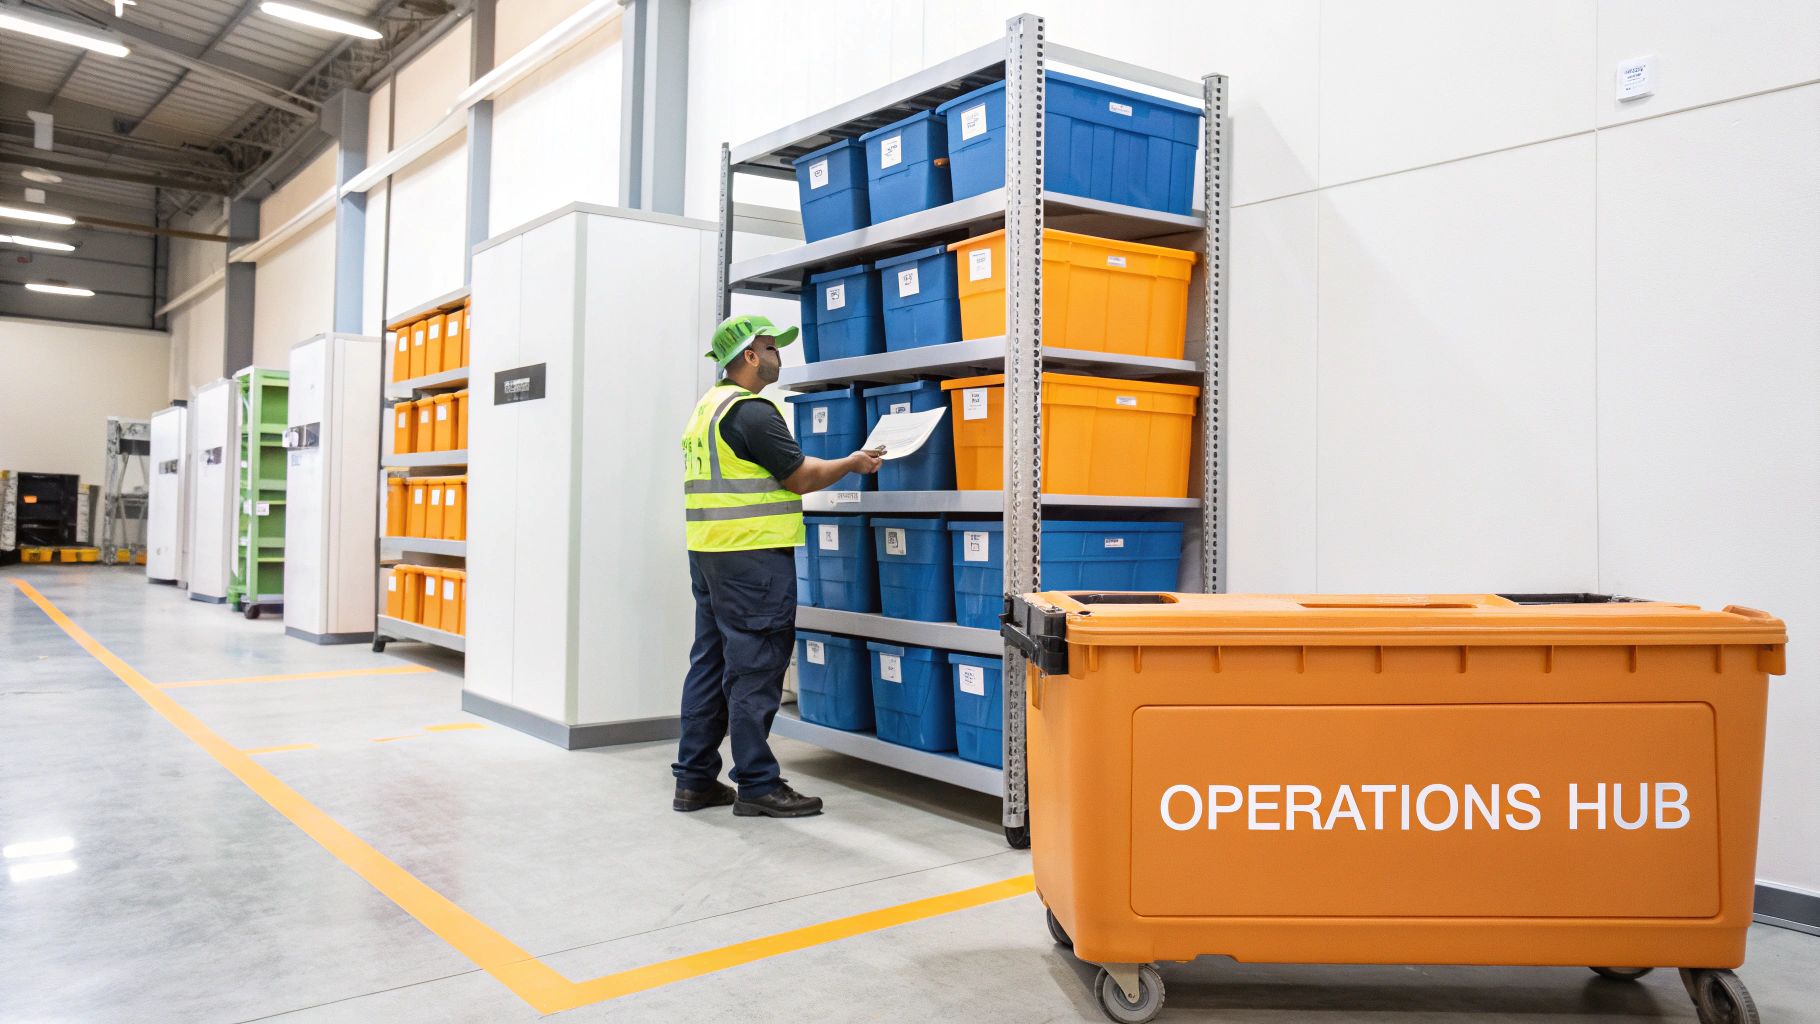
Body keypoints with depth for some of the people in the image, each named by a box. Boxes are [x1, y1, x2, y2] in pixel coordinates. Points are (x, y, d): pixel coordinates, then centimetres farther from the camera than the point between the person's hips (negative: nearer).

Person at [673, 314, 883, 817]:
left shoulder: (706, 407, 17)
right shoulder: (752, 410, -13)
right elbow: (800, 477, -13)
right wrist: (853, 463, 1)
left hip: (707, 550, 10)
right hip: (752, 555, -10)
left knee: (709, 663, 12)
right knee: (754, 670, -4)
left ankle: (695, 780, 18)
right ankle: (757, 786, 3)